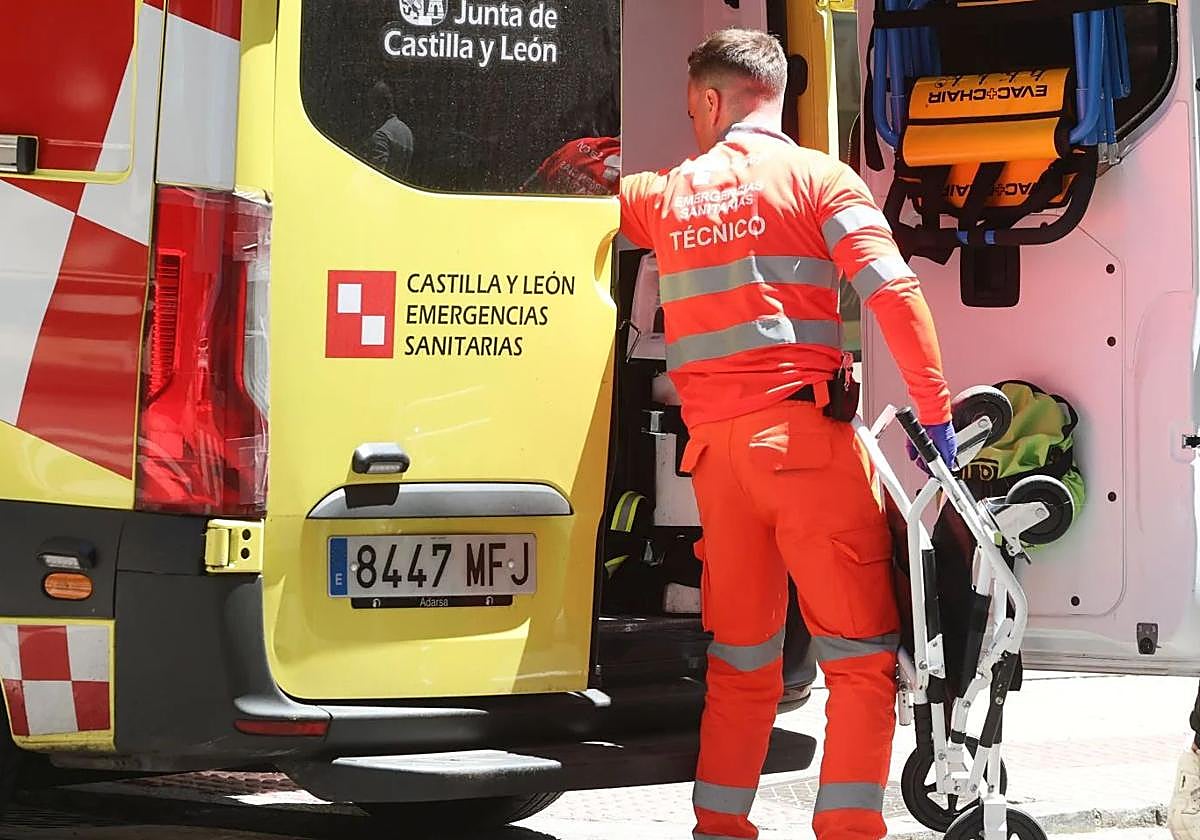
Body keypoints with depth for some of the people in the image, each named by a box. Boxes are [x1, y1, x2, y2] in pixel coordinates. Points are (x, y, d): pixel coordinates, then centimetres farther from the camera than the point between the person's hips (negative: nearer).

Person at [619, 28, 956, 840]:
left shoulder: (667, 193, 16)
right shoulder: (816, 176, 3)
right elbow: (895, 292, -9)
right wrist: (937, 410, -6)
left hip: (716, 443, 5)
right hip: (805, 434, -5)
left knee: (743, 656, 14)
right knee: (864, 650, -4)